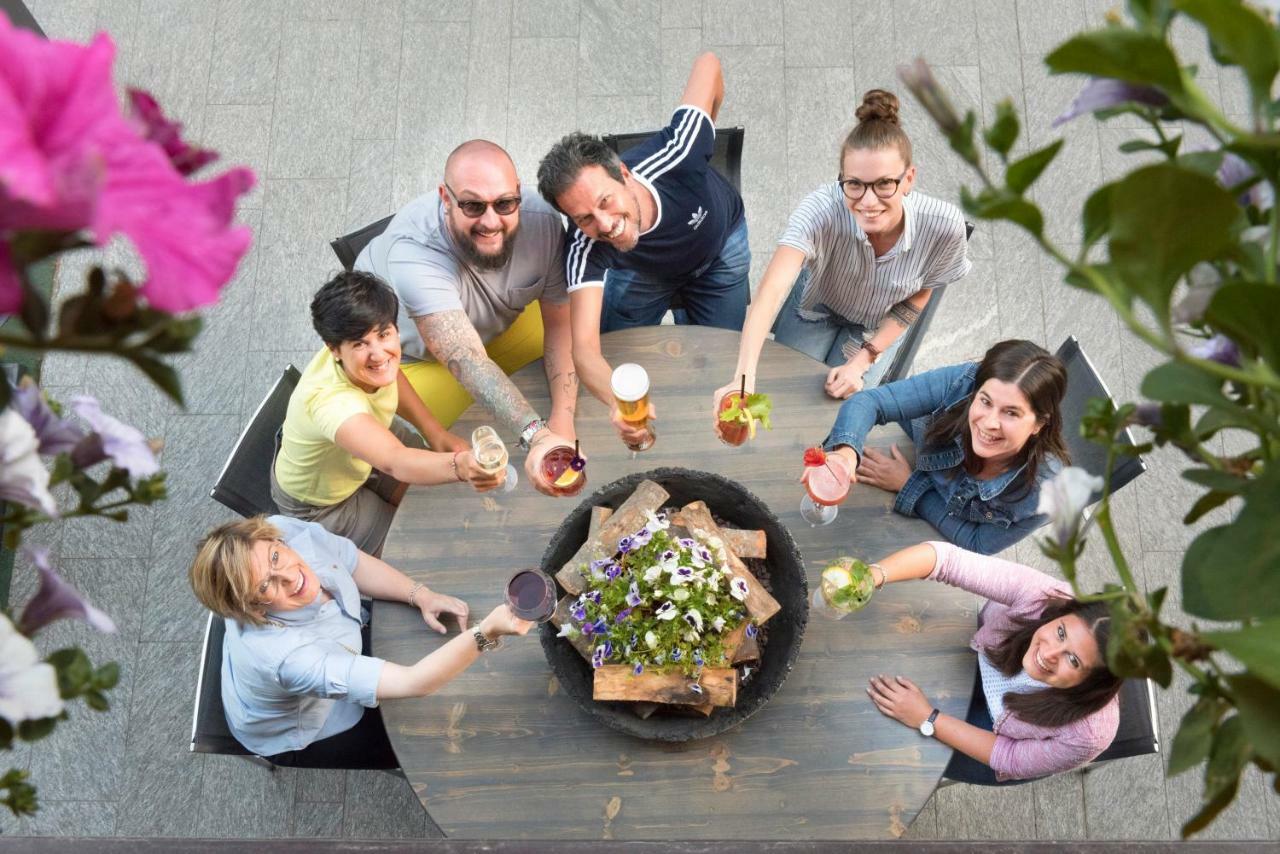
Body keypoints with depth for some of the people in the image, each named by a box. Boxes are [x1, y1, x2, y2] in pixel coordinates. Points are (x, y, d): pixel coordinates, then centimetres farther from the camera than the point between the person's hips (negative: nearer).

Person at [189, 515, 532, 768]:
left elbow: (357, 564, -10)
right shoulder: (282, 653, -47)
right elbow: (411, 683, -51)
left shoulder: (282, 529, -30)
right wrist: (486, 633, -61)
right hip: (300, 738, -5)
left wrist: (422, 596, -21)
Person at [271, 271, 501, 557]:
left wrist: (435, 432, -11)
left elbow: (390, 376, 0)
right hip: (318, 505, -6)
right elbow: (395, 461, -64)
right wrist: (459, 466, -84)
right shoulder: (331, 401, -48)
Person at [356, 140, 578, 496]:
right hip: (409, 351, -4)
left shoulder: (542, 222, -32)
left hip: (502, 321, 4)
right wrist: (538, 437, -69)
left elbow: (560, 323, -23)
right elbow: (466, 362, -54)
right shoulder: (412, 252, -45)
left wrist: (562, 422, -35)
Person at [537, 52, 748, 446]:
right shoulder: (585, 249, -43)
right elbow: (585, 346, -50)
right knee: (619, 358, 9)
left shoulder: (672, 158, -46)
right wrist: (619, 403, -72)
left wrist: (703, 131, -12)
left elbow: (707, 63, -31)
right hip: (640, 273, 0)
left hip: (720, 244, 0)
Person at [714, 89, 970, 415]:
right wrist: (743, 377, -67)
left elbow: (916, 299, -15)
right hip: (815, 304, 0)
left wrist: (864, 359, -22)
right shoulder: (823, 207, -41)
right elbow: (772, 289, -54)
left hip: (880, 324, 1)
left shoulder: (944, 225, -34)